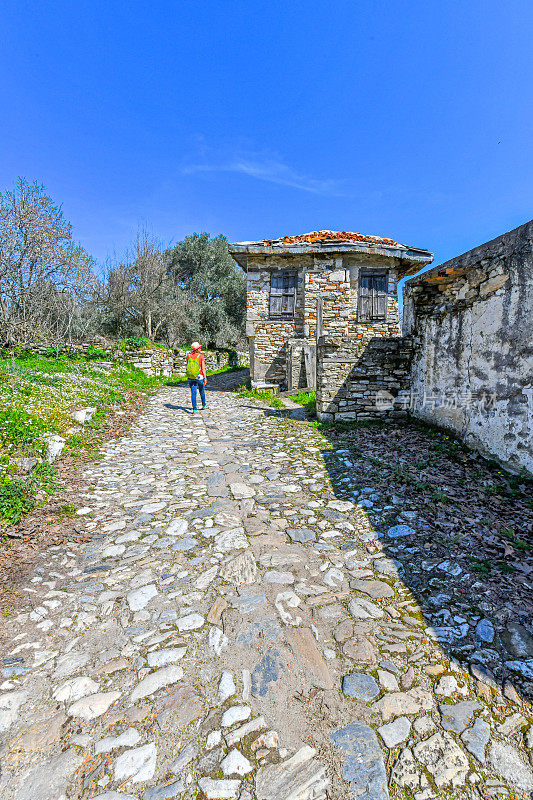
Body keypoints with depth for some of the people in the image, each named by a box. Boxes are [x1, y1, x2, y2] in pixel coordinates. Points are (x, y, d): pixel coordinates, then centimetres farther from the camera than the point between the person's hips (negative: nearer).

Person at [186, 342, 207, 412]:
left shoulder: (188, 356, 0)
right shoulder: (201, 356, -10)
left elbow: (187, 367, 6)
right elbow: (203, 368, -13)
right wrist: (205, 378, -11)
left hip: (191, 377, 2)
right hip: (199, 376, -2)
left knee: (193, 392, 3)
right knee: (202, 391, 20)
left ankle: (194, 409, -4)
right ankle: (203, 405, 39)